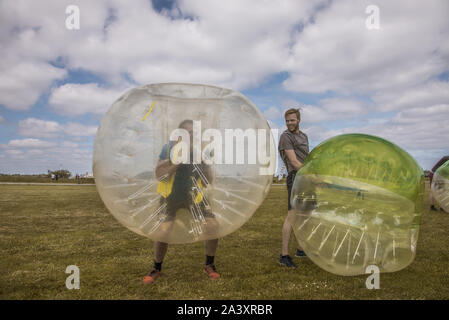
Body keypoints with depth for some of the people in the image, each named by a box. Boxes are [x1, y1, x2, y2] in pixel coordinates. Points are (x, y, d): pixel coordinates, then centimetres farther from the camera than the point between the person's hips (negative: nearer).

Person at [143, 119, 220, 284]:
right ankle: (157, 269, 13)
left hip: (194, 196, 2)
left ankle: (209, 265, 14)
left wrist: (203, 162, -24)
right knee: (162, 232, -15)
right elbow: (159, 176, -21)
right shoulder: (169, 149, -13)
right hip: (171, 196, -2)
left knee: (213, 226, -10)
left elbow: (208, 182, -8)